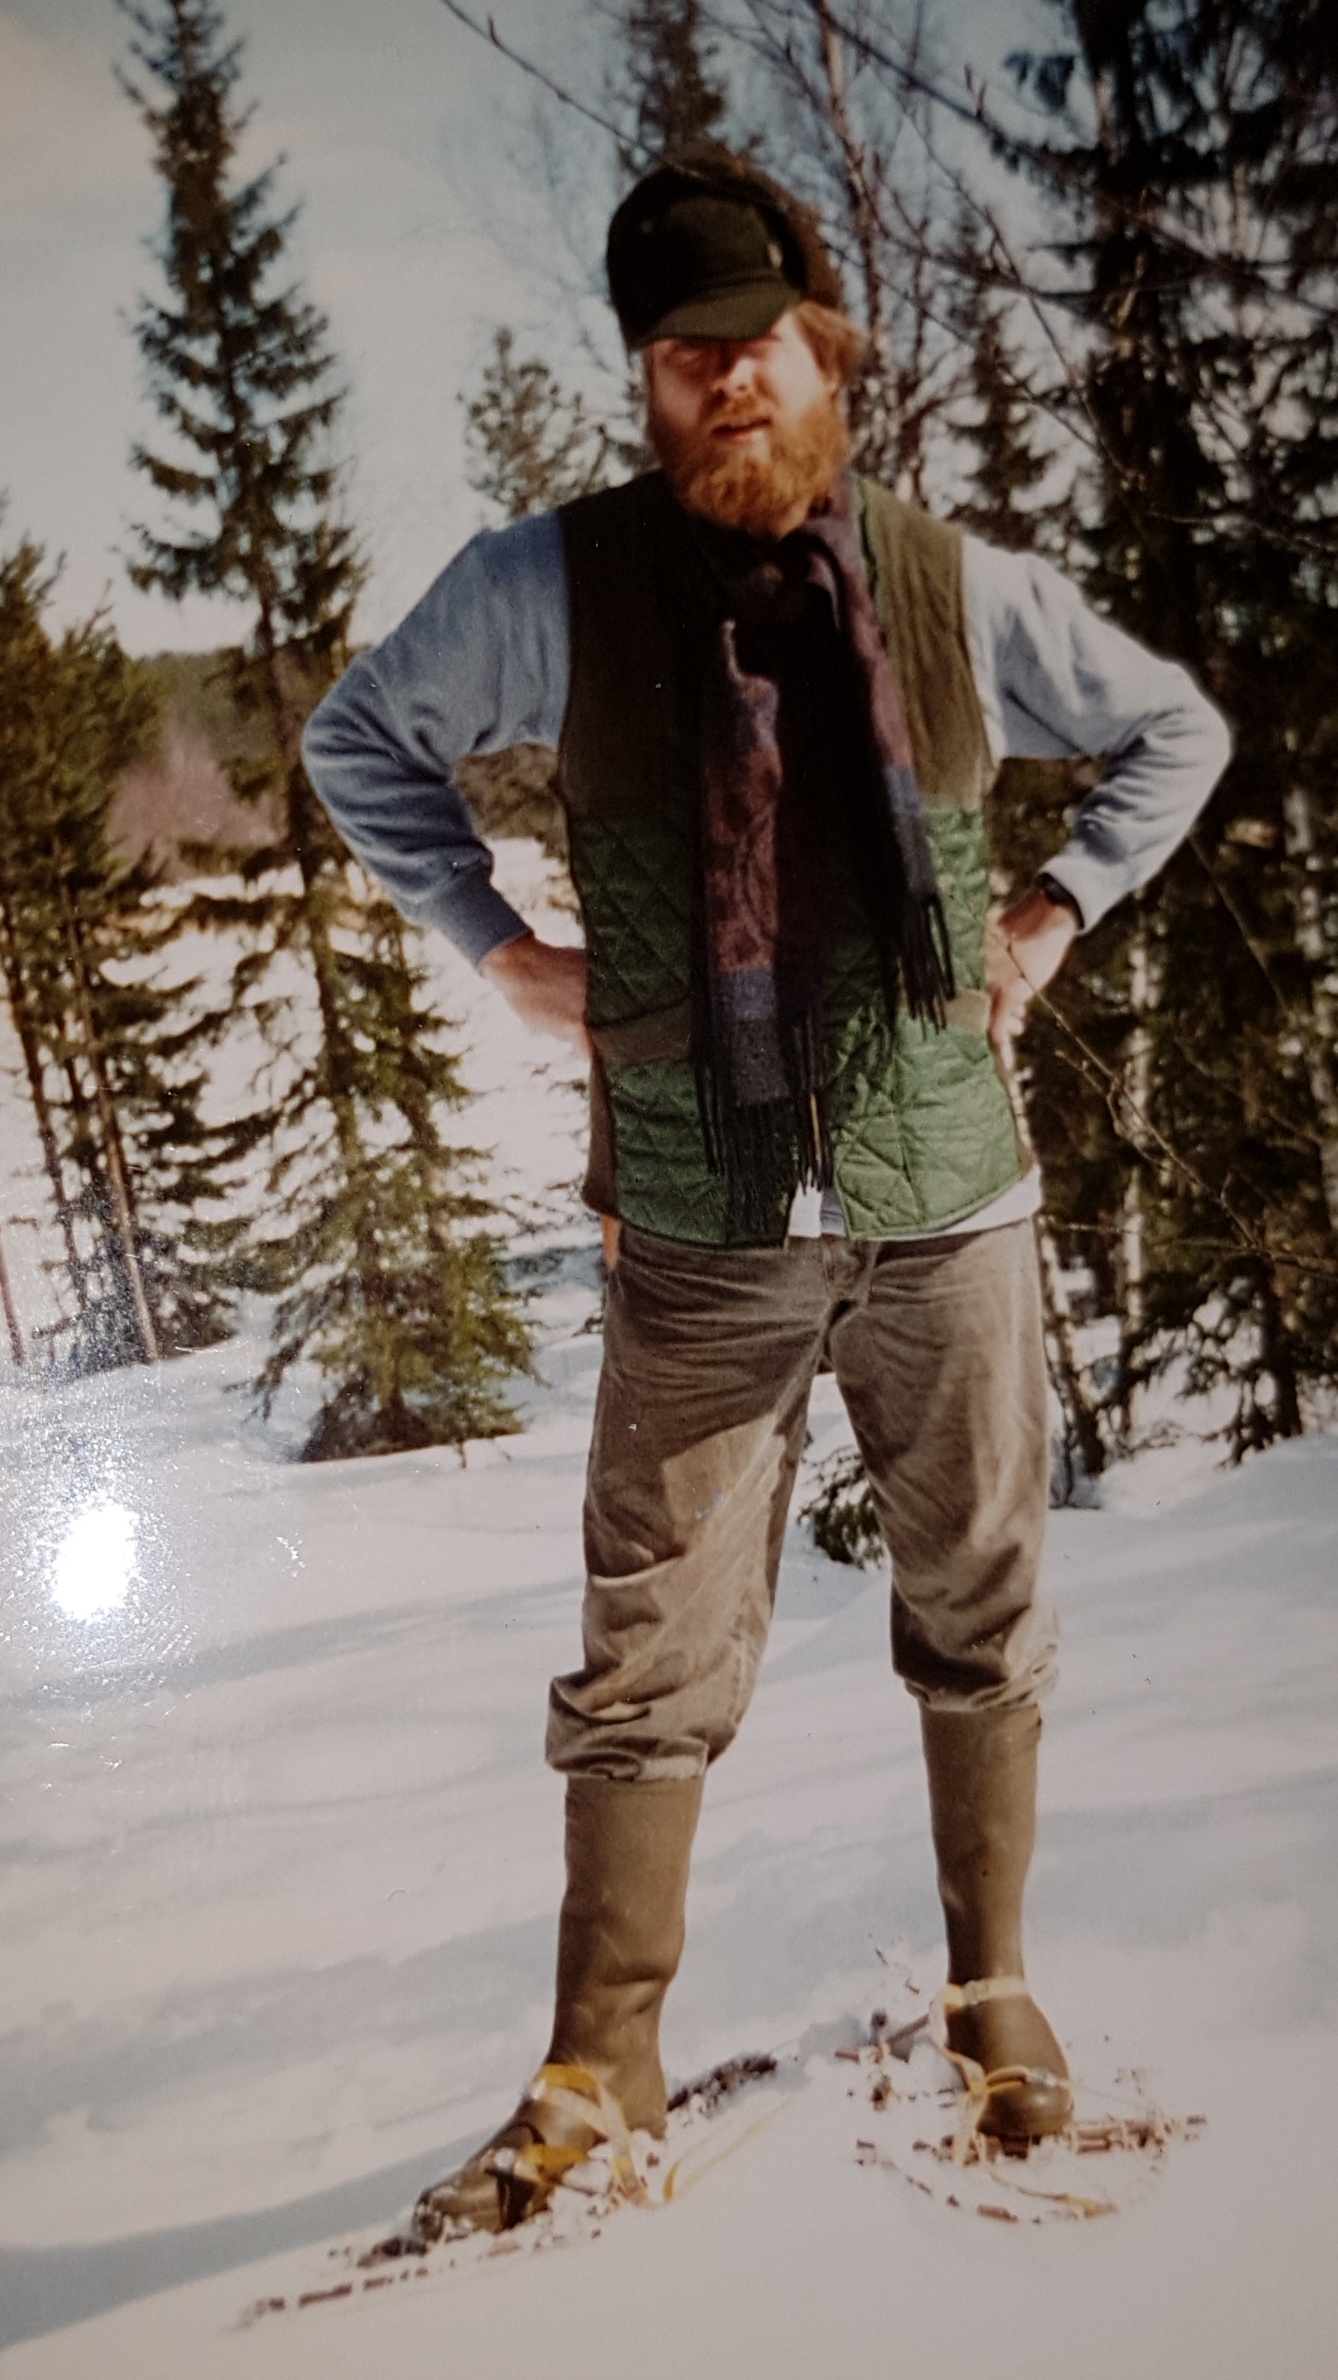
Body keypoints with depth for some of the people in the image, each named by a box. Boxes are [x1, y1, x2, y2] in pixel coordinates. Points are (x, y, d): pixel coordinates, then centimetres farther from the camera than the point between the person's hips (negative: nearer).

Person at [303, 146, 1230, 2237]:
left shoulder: (964, 593, 2)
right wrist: (500, 948, 4)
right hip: (705, 1236, -1)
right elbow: (359, 742, 13)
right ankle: (602, 2072, 20)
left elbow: (1179, 733, 18)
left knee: (980, 1617, 13)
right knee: (655, 1657, 4)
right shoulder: (550, 588, -2)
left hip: (949, 1205, 2)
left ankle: (992, 1988, 34)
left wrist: (1054, 913, 5)